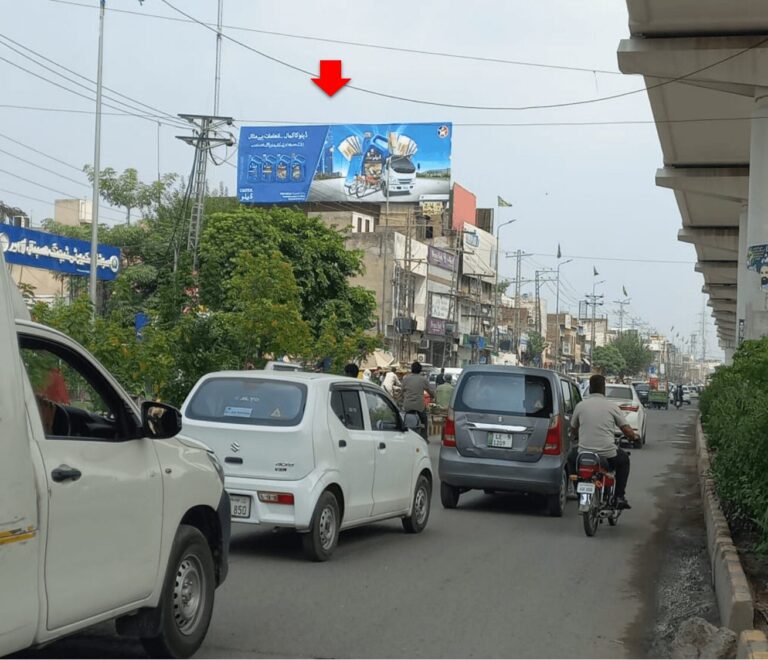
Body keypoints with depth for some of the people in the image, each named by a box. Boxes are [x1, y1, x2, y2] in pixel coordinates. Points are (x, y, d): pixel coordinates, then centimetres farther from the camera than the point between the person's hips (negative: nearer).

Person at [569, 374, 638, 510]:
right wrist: (634, 437, 22)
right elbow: (627, 430, -2)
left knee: (572, 457, 34)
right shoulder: (612, 406, -1)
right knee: (624, 459, 31)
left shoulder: (580, 406, 3)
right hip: (608, 455, -1)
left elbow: (573, 430, 15)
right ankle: (620, 496, 23)